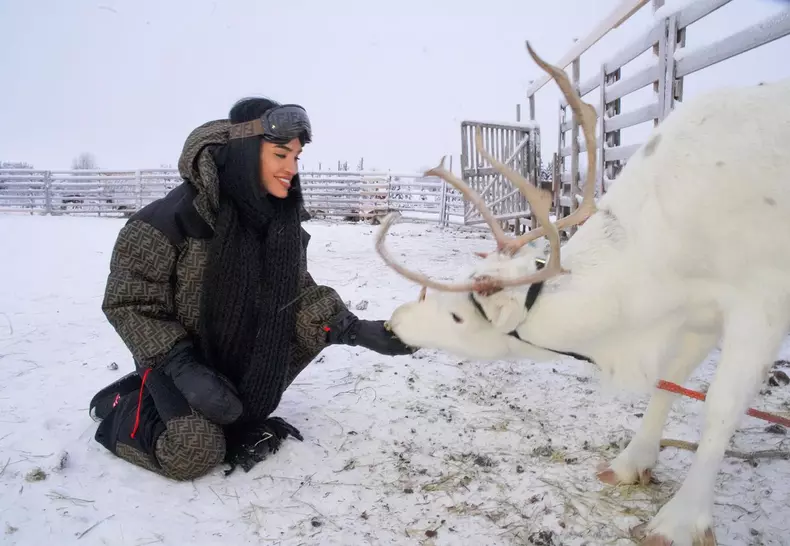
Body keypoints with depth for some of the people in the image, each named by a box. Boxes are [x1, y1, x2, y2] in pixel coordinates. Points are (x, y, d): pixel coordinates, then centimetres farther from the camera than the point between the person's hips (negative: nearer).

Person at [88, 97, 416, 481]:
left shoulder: (285, 220, -10)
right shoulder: (176, 216, -28)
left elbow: (299, 294, -5)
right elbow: (129, 301, -20)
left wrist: (357, 330, -20)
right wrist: (184, 368, -30)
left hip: (248, 355, 6)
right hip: (178, 354, -6)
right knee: (195, 452, -21)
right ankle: (122, 404, 11)